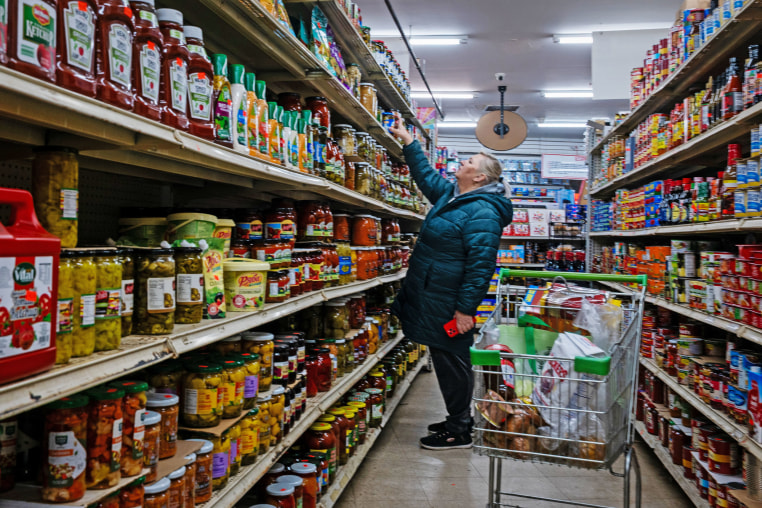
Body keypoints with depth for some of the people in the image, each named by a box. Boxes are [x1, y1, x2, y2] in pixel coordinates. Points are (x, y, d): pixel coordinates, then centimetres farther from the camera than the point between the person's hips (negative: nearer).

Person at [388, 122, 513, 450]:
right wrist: (408, 142, 31)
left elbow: (480, 265, -24)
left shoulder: (482, 212, -18)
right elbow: (426, 175, 30)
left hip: (449, 304, -10)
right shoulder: (452, 195, 12)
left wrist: (466, 308, -25)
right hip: (432, 296, 10)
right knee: (446, 360, 18)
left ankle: (459, 432, 15)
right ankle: (458, 420, 32)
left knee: (451, 362, 1)